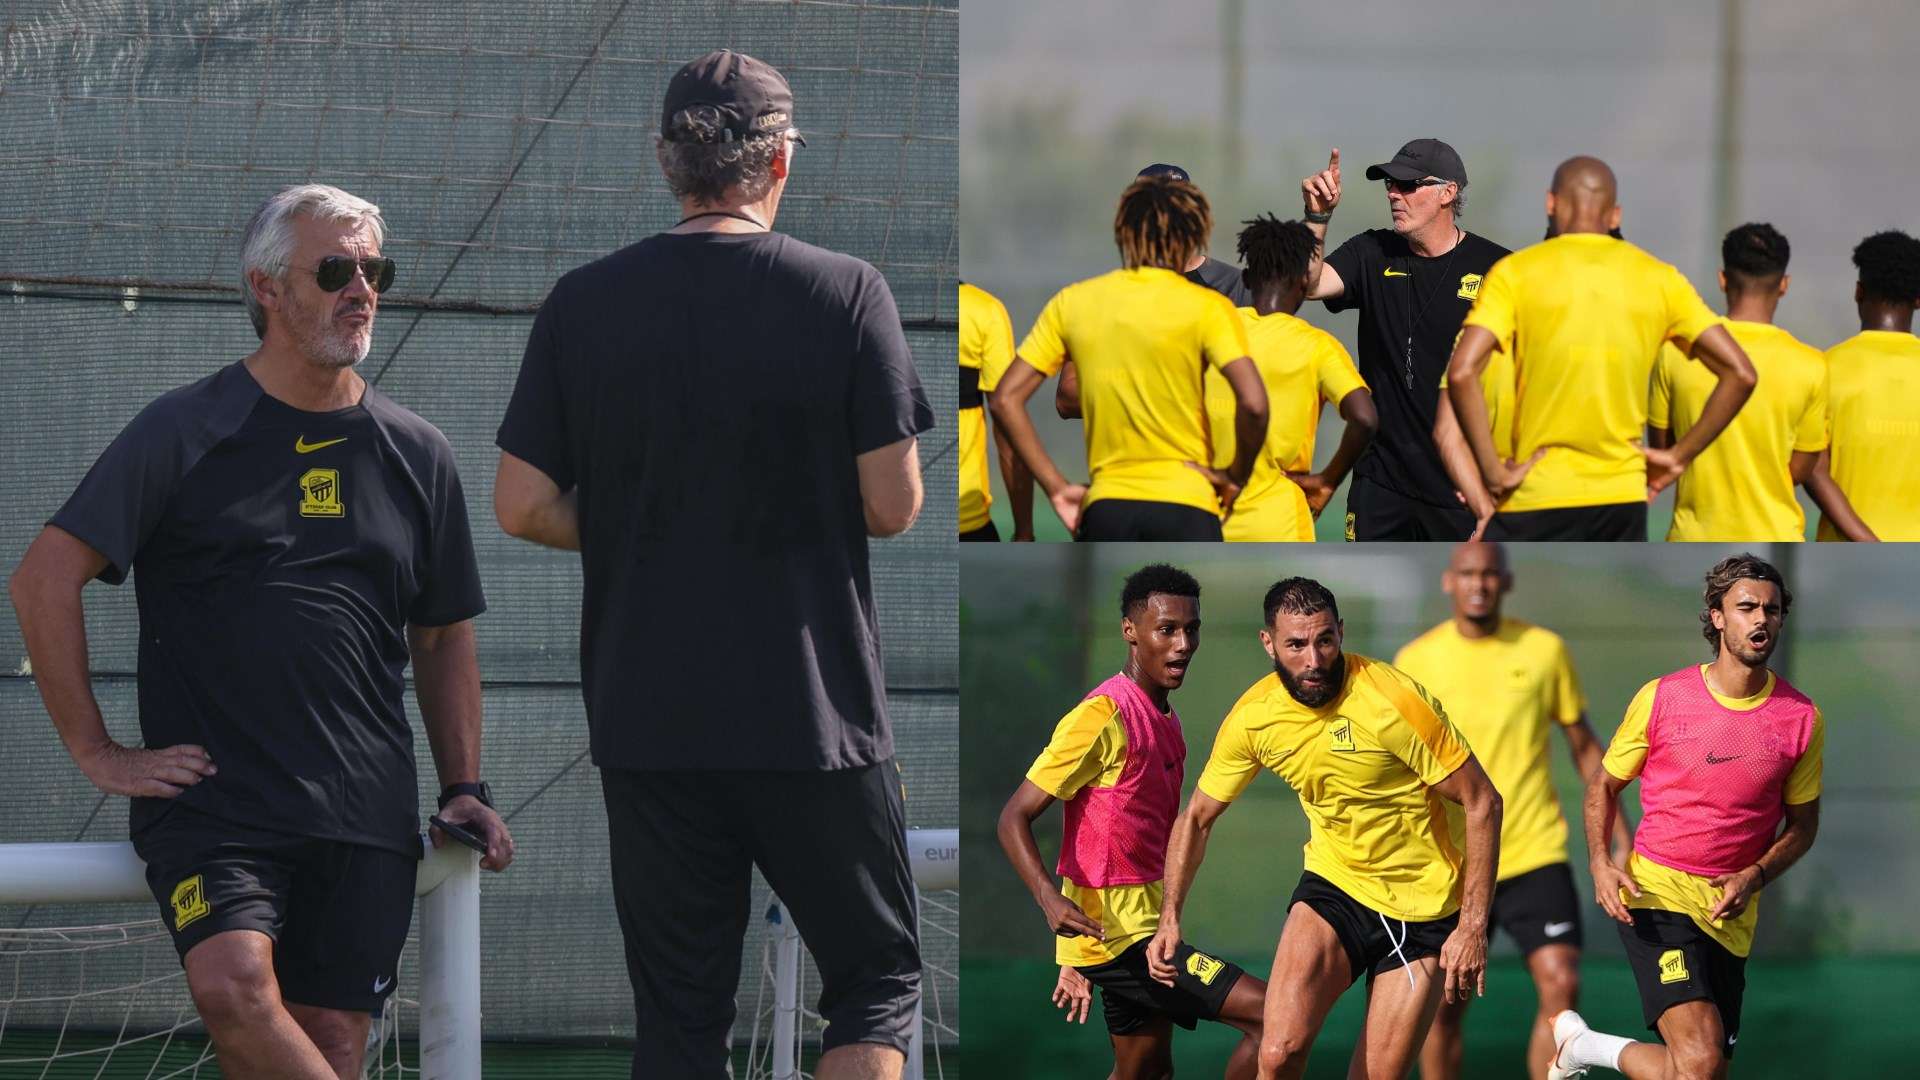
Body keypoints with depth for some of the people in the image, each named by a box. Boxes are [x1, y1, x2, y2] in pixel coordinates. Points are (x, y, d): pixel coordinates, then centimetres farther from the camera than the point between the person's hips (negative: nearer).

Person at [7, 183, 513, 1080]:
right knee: (236, 990, -28)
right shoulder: (183, 434, 2)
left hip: (365, 819, 4)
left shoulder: (416, 455, 15)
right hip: (212, 796, -3)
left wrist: (465, 787, 15)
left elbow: (442, 636, 25)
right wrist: (97, 754, -4)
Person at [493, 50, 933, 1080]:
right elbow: (893, 504, -7)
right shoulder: (845, 293, -7)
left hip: (648, 717, 3)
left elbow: (522, 505, 0)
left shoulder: (583, 303, 1)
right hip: (813, 713, -3)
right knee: (877, 976, 10)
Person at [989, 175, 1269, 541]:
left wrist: (1056, 487, 7)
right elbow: (1252, 403, -17)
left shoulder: (1072, 303, 7)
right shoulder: (1205, 308, -4)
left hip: (1106, 509, 3)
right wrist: (1236, 476, 0)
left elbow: (1006, 400, 4)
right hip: (1185, 506, -3)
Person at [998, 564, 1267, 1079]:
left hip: (1143, 926, 10)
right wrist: (1051, 901, -32)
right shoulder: (1105, 716, -15)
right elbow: (1014, 818, -16)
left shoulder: (1164, 719, 13)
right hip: (1119, 934, -10)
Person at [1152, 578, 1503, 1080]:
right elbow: (1197, 818, 8)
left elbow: (1482, 802, -15)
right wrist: (1170, 919, -3)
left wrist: (1473, 927, -17)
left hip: (1423, 910, -3)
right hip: (1334, 886, 3)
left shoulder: (1392, 700, -22)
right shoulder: (1253, 717, -7)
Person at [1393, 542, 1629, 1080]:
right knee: (1443, 1008, 3)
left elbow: (1584, 745, 11)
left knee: (1561, 986, -13)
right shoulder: (1415, 661, 0)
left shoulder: (1544, 651, 1)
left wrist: (1620, 836, 7)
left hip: (1535, 854, 0)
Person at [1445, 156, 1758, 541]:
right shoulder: (1658, 278, 6)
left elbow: (1462, 373, -16)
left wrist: (1493, 472, -9)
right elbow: (1740, 374, 2)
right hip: (1624, 499, 3)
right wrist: (1679, 455, 7)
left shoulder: (1517, 272, -3)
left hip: (1536, 499, -3)